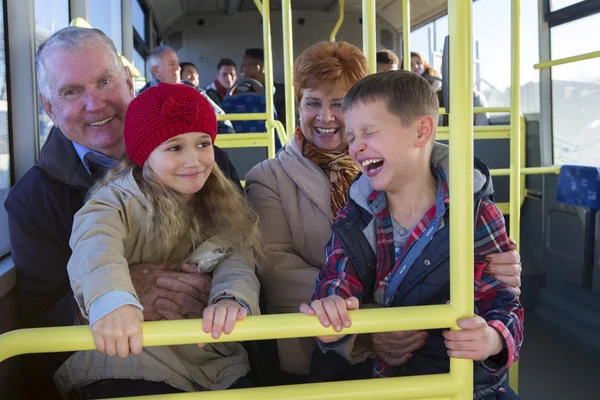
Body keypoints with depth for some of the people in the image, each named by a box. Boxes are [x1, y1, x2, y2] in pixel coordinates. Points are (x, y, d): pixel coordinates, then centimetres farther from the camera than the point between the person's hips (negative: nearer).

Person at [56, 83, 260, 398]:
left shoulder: (224, 206, 9)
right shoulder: (117, 199, -4)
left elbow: (237, 261, -6)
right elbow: (95, 246, -25)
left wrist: (233, 298, -30)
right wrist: (112, 299, -48)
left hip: (214, 360, 3)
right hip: (128, 355, -3)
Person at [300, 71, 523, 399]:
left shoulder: (476, 214, -5)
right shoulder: (353, 219, 4)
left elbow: (502, 301, -4)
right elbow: (336, 287, -5)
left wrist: (493, 339, -27)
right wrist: (330, 320, -29)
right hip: (365, 374, 3)